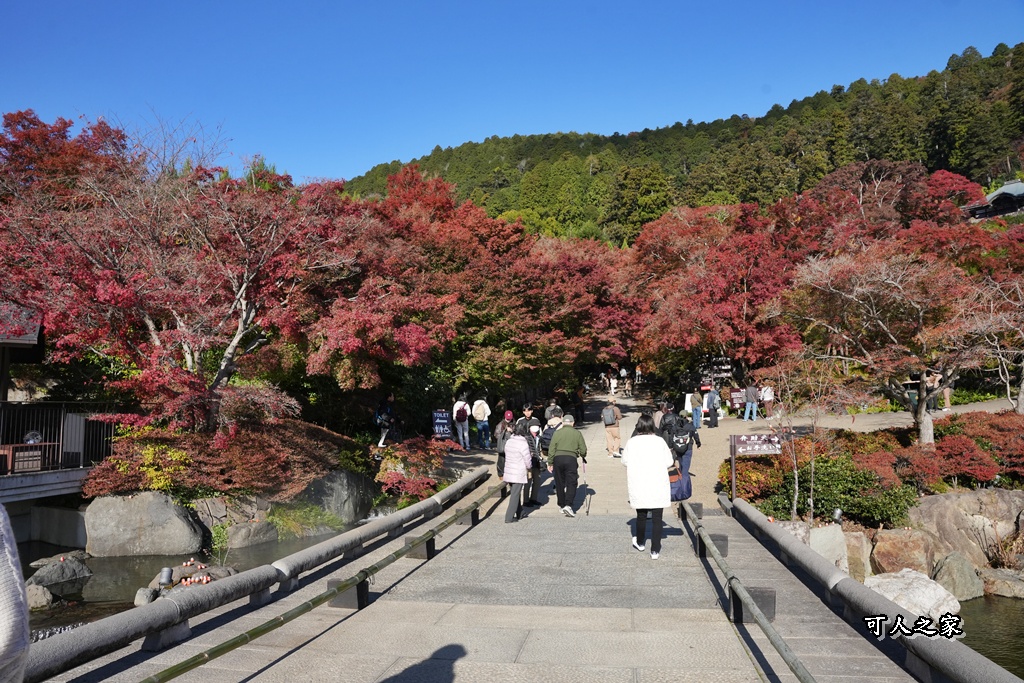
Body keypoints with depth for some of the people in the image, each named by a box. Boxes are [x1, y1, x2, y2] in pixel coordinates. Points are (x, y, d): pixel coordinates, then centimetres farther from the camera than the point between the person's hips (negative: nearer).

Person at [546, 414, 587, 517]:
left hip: (558, 458, 2)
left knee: (559, 483, 13)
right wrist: (583, 457, 28)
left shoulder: (557, 433, 6)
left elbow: (551, 449, 3)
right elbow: (583, 450, 7)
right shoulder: (577, 434, 6)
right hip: (571, 459, -2)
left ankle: (562, 506, 20)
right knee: (571, 483, 1)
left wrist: (550, 463, 9)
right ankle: (568, 505, -14)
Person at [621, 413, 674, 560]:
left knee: (641, 515, 19)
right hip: (658, 487, -1)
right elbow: (669, 462, -3)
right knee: (657, 518, 6)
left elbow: (625, 461, 3)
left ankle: (640, 542, 37)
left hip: (638, 486, 2)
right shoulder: (659, 441, -8)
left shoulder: (631, 442, -6)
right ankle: (655, 550, 7)